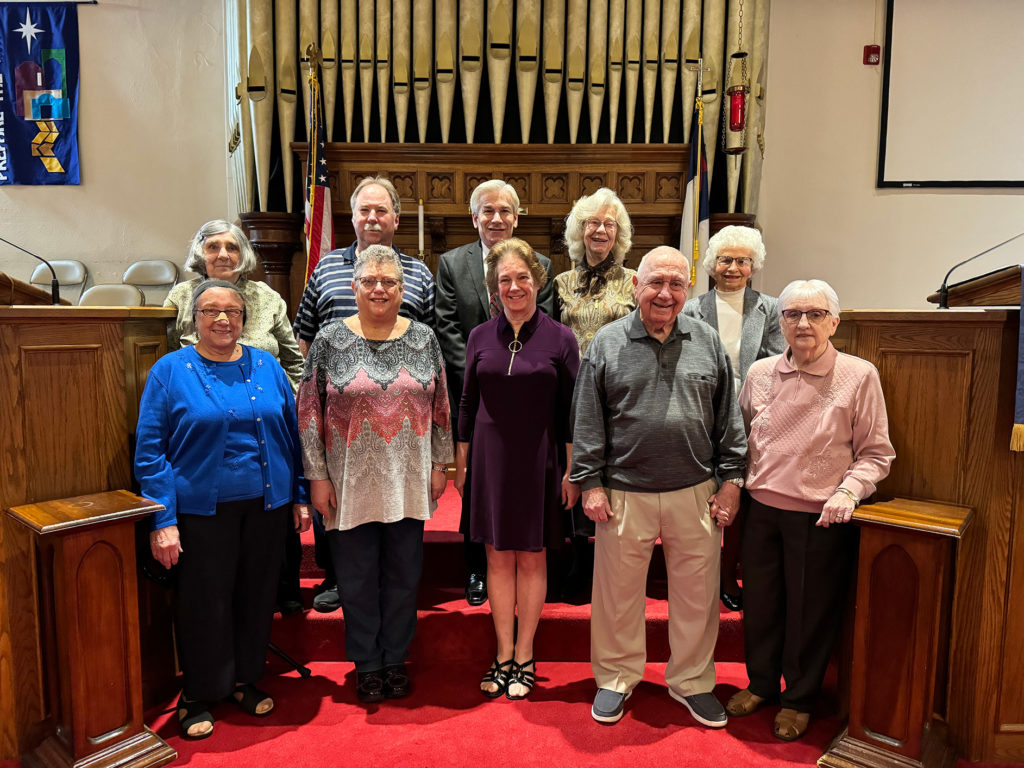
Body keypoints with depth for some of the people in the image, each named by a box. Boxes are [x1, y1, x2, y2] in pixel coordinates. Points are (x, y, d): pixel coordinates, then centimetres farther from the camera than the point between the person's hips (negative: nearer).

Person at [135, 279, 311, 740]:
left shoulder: (267, 367, 6)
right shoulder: (170, 370, -3)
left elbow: (292, 435, 10)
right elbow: (149, 451, -5)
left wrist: (301, 496, 7)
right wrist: (162, 521, -11)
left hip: (266, 505, 3)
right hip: (202, 509, -3)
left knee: (257, 596, 13)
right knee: (204, 603, 7)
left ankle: (246, 680, 34)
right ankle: (198, 697, 28)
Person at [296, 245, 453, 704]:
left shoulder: (423, 338, 3)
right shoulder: (329, 341, -3)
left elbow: (440, 405, 7)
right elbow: (309, 412, -2)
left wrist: (440, 464, 5)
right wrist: (317, 476, -5)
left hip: (408, 482, 2)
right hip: (351, 484, -1)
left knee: (403, 575, 12)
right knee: (357, 577, 10)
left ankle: (395, 658, 32)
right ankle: (367, 664, 30)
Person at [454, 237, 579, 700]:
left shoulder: (559, 338, -3)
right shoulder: (480, 337, 4)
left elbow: (571, 410, -2)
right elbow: (467, 405, 9)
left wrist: (572, 471, -4)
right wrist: (460, 463, 8)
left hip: (538, 460, -2)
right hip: (490, 458, 2)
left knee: (531, 558, 9)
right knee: (498, 557, 9)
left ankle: (524, 656, 24)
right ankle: (503, 654, 25)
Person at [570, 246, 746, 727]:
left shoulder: (708, 342, 6)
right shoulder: (607, 344, 0)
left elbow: (728, 419, 8)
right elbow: (587, 422, 0)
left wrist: (730, 480, 4)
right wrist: (591, 484, -4)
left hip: (695, 493, 2)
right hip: (625, 494, -1)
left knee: (697, 593, 12)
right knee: (618, 592, 11)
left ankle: (692, 680, 35)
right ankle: (616, 678, 33)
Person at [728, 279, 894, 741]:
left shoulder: (859, 376, -8)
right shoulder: (761, 373, 2)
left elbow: (875, 453, -4)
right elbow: (742, 434, 16)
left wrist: (848, 492, -18)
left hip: (821, 517, -3)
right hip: (762, 508, 3)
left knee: (810, 612, 11)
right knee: (759, 602, 16)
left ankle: (798, 699, 35)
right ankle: (761, 683, 40)